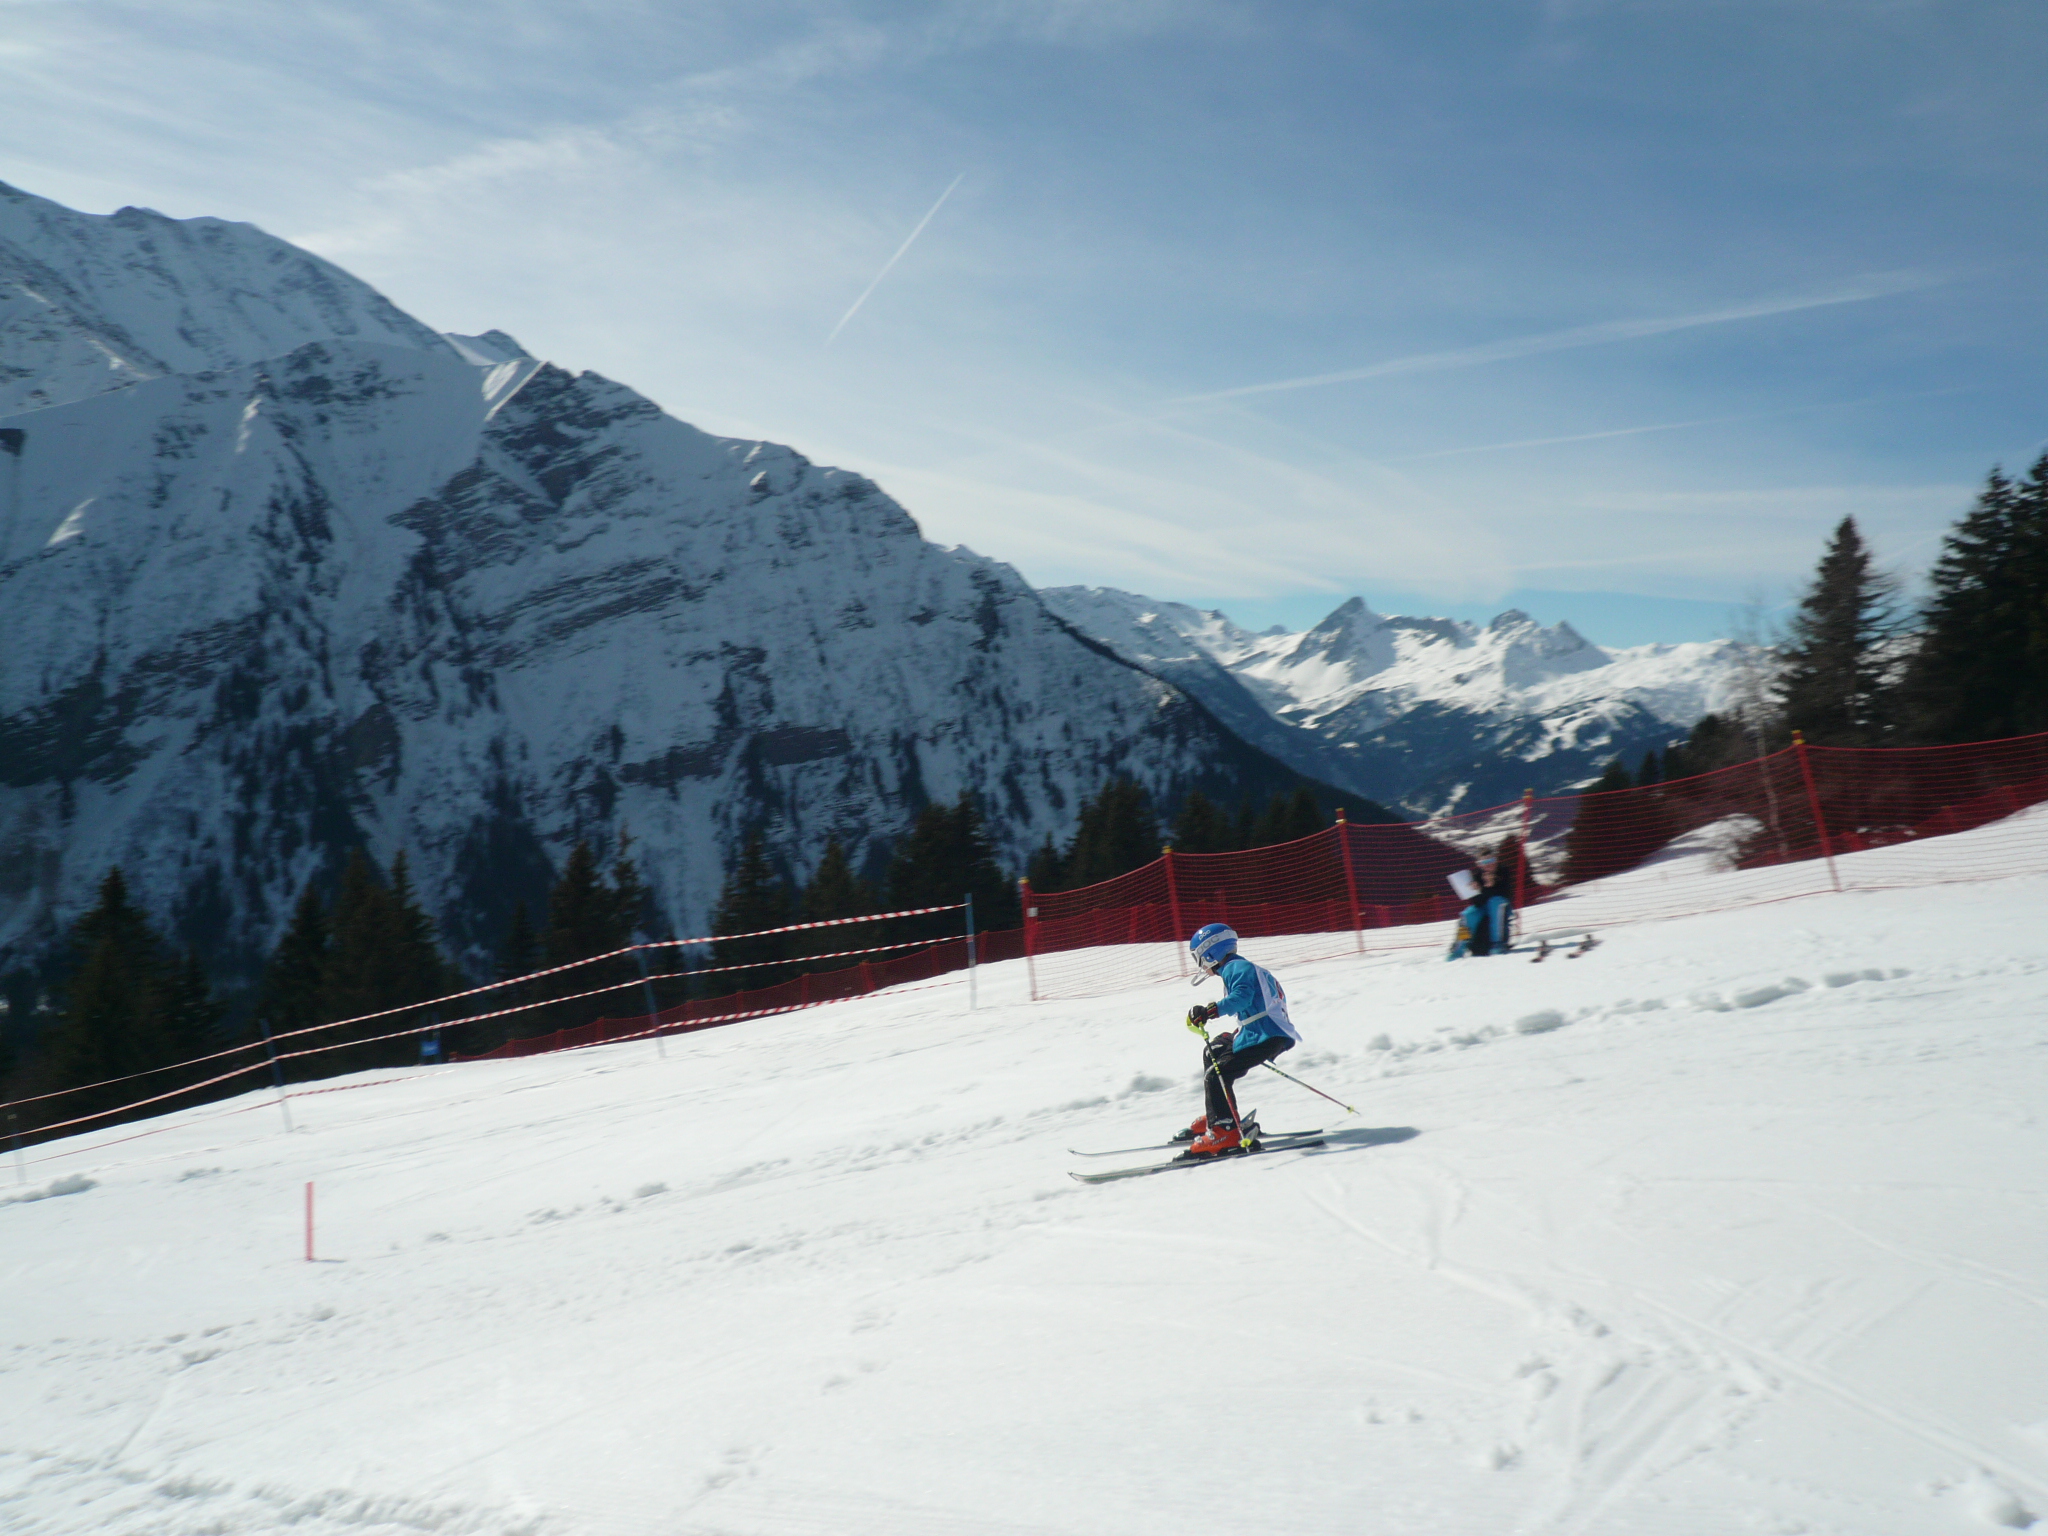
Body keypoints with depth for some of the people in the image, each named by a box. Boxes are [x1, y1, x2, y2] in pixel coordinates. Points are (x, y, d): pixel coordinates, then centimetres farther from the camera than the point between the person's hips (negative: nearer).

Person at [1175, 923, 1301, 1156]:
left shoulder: (1236, 968, -8)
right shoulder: (1242, 967, 24)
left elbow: (1241, 997, -27)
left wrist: (1209, 1011, -36)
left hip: (1265, 1037, -11)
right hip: (1272, 1034, 11)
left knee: (1215, 1076, -15)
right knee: (1213, 1051, 26)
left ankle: (1224, 1132, -25)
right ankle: (1216, 1118, 27)